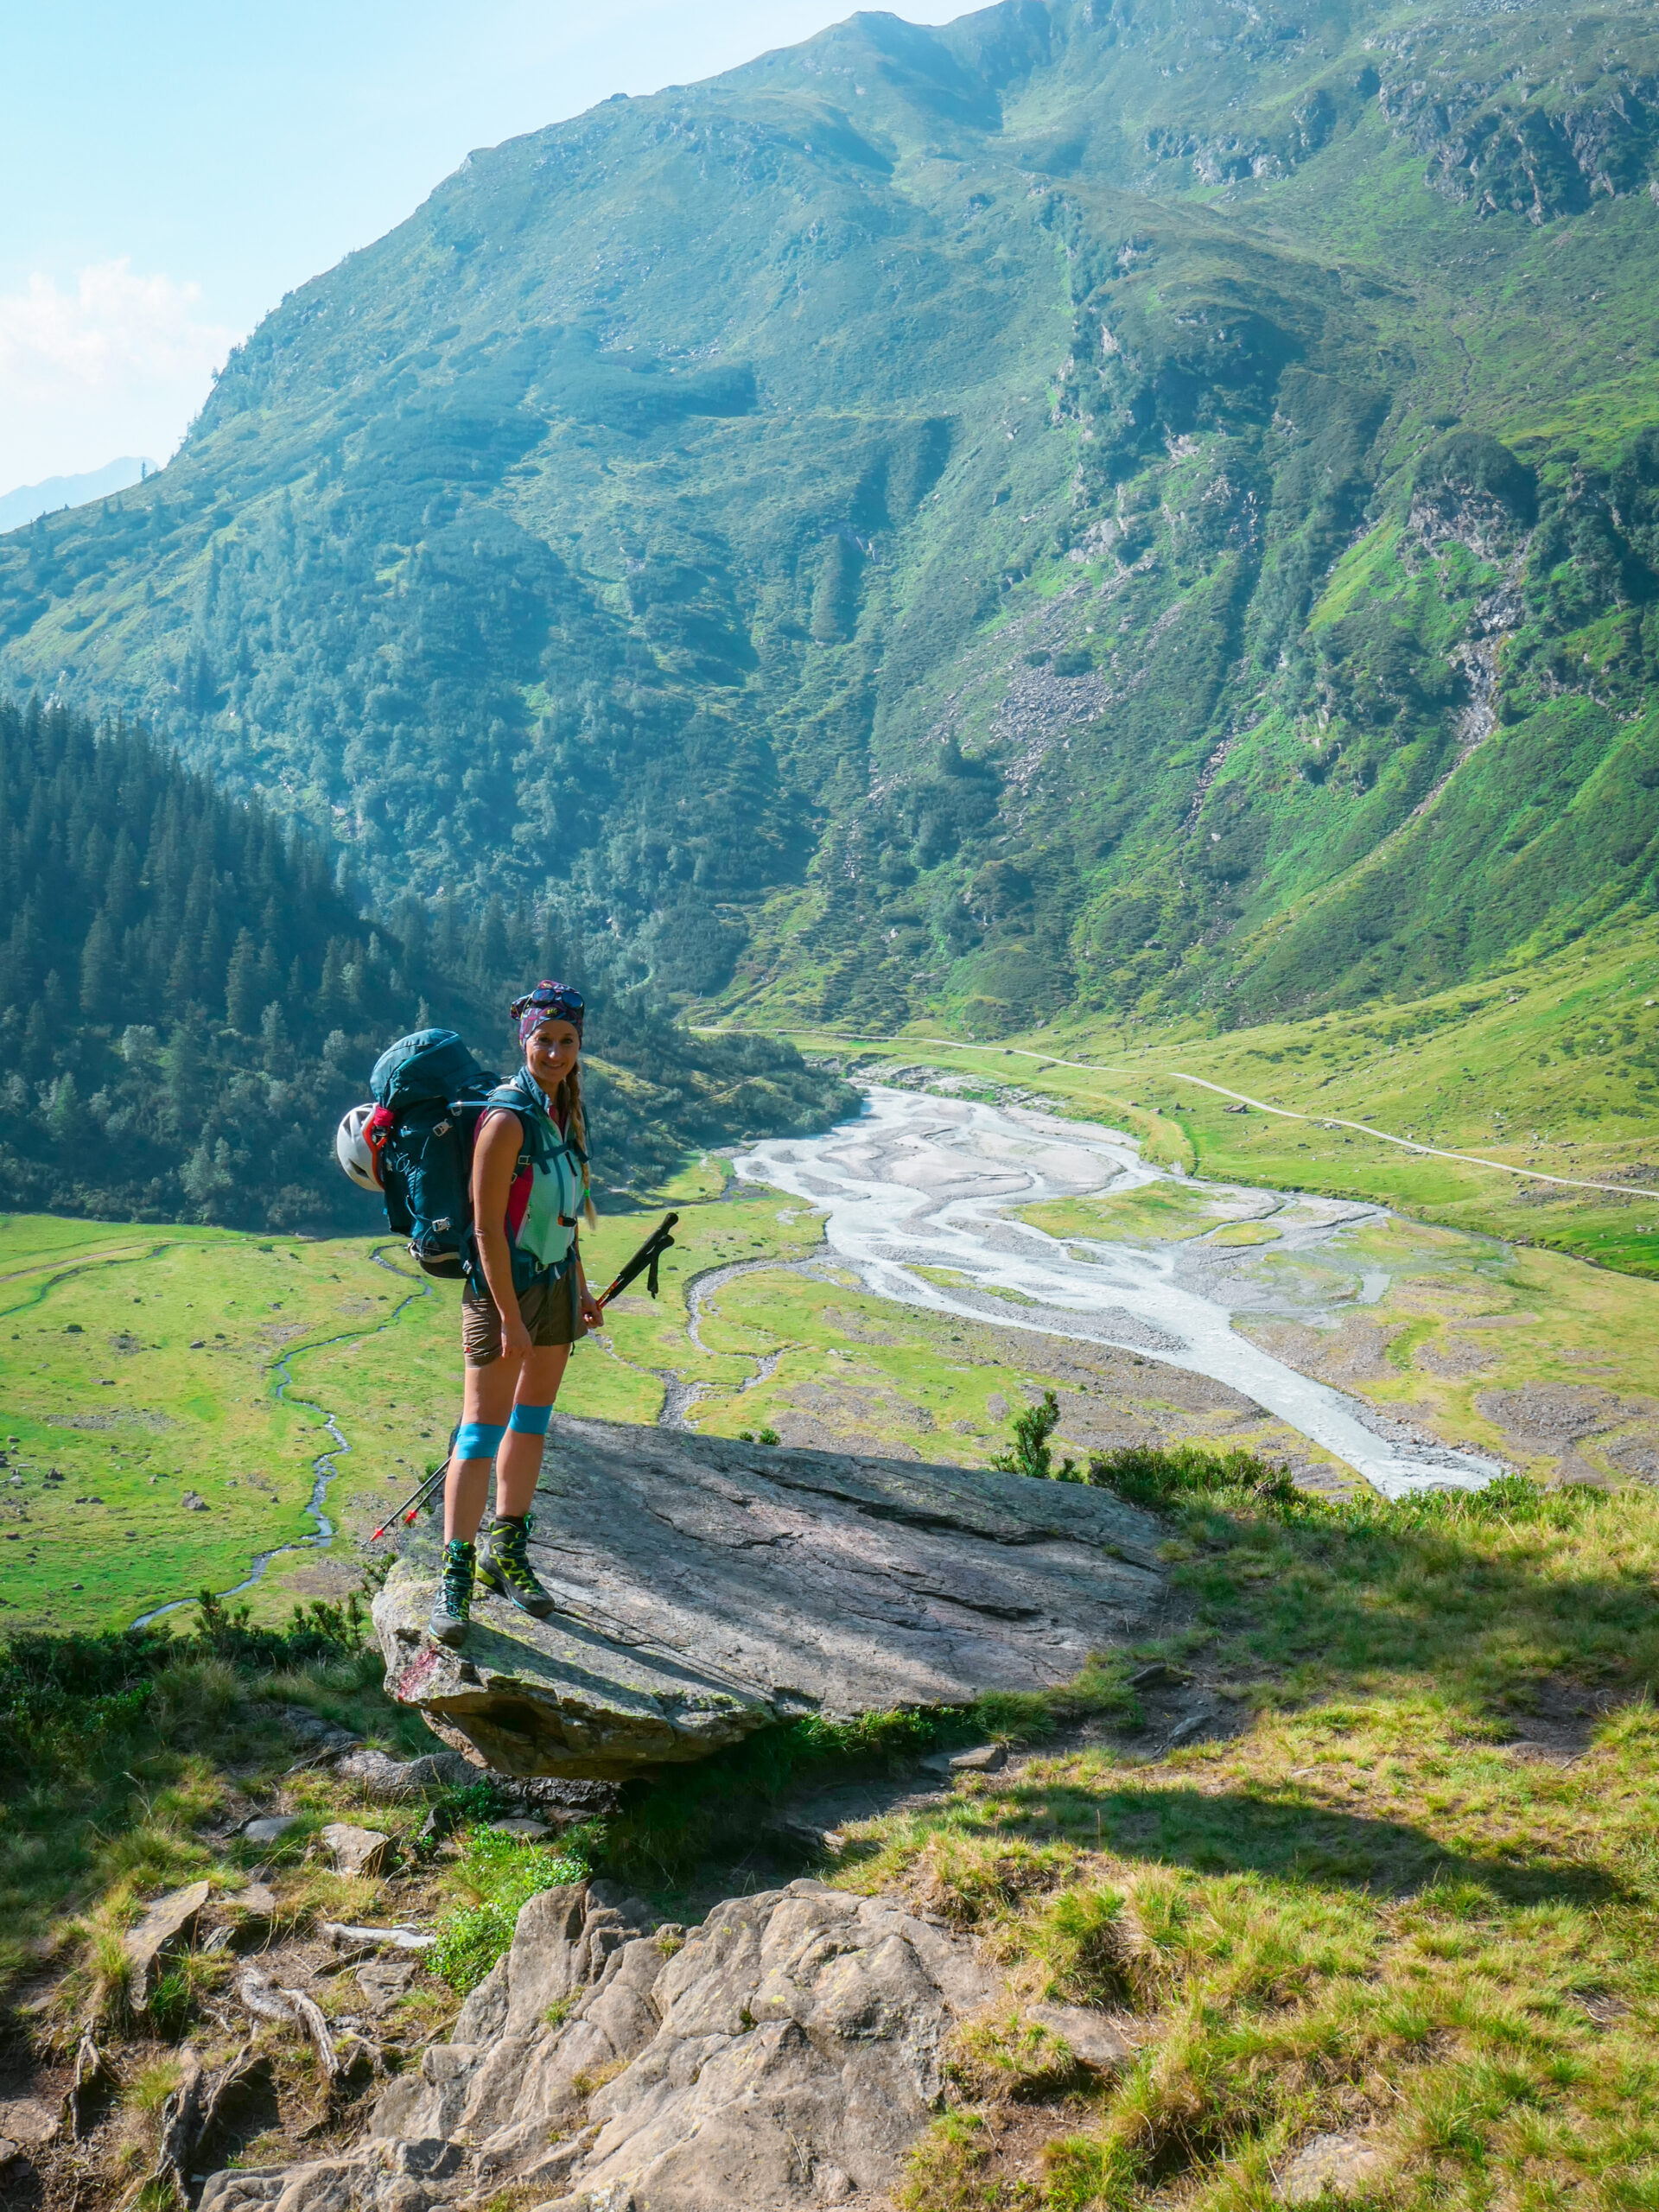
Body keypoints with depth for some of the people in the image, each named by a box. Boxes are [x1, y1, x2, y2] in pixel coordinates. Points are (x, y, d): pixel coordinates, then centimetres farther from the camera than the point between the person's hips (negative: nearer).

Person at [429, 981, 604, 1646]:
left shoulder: (565, 1110, 7)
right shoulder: (507, 1118, -19)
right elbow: (487, 1227, -20)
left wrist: (581, 1289, 18)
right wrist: (510, 1318, -21)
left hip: (556, 1282, 8)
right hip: (502, 1285, -8)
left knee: (532, 1420, 14)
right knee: (482, 1428, -6)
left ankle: (507, 1554, 26)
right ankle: (455, 1576, 1)